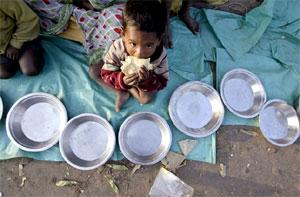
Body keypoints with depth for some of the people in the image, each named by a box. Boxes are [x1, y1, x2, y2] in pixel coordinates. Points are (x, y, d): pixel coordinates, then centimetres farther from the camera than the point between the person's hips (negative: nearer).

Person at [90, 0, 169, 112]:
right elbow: (106, 74, -27)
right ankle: (121, 92, -12)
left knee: (146, 98, -23)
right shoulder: (117, 48, -37)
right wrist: (122, 80, -49)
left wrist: (147, 81, -49)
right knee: (93, 72, -10)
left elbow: (162, 83, -26)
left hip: (147, 80, 0)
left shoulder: (160, 56, -37)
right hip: (121, 74, 1)